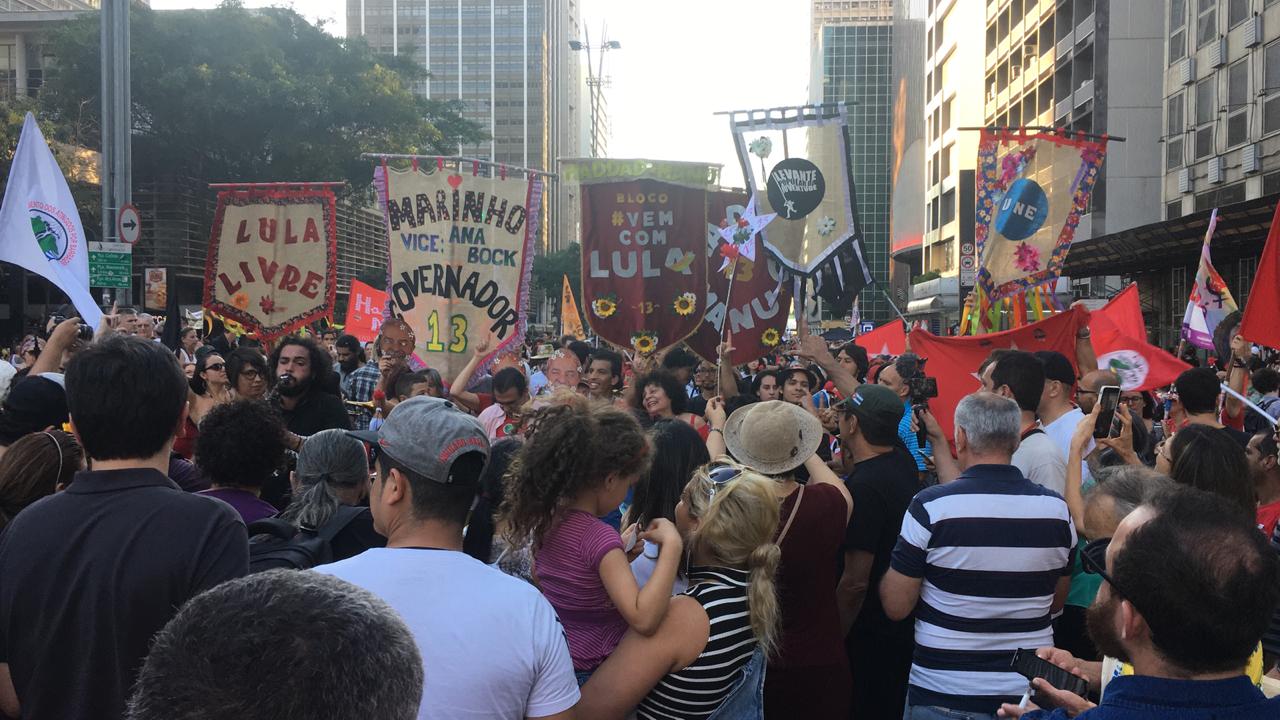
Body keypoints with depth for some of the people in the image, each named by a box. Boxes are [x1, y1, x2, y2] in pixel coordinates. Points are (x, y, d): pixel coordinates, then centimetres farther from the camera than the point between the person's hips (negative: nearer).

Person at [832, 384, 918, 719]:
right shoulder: (902, 460, -2)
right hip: (905, 624, 8)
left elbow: (855, 582, -27)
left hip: (870, 632, -8)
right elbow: (876, 407, 18)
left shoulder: (863, 487, -26)